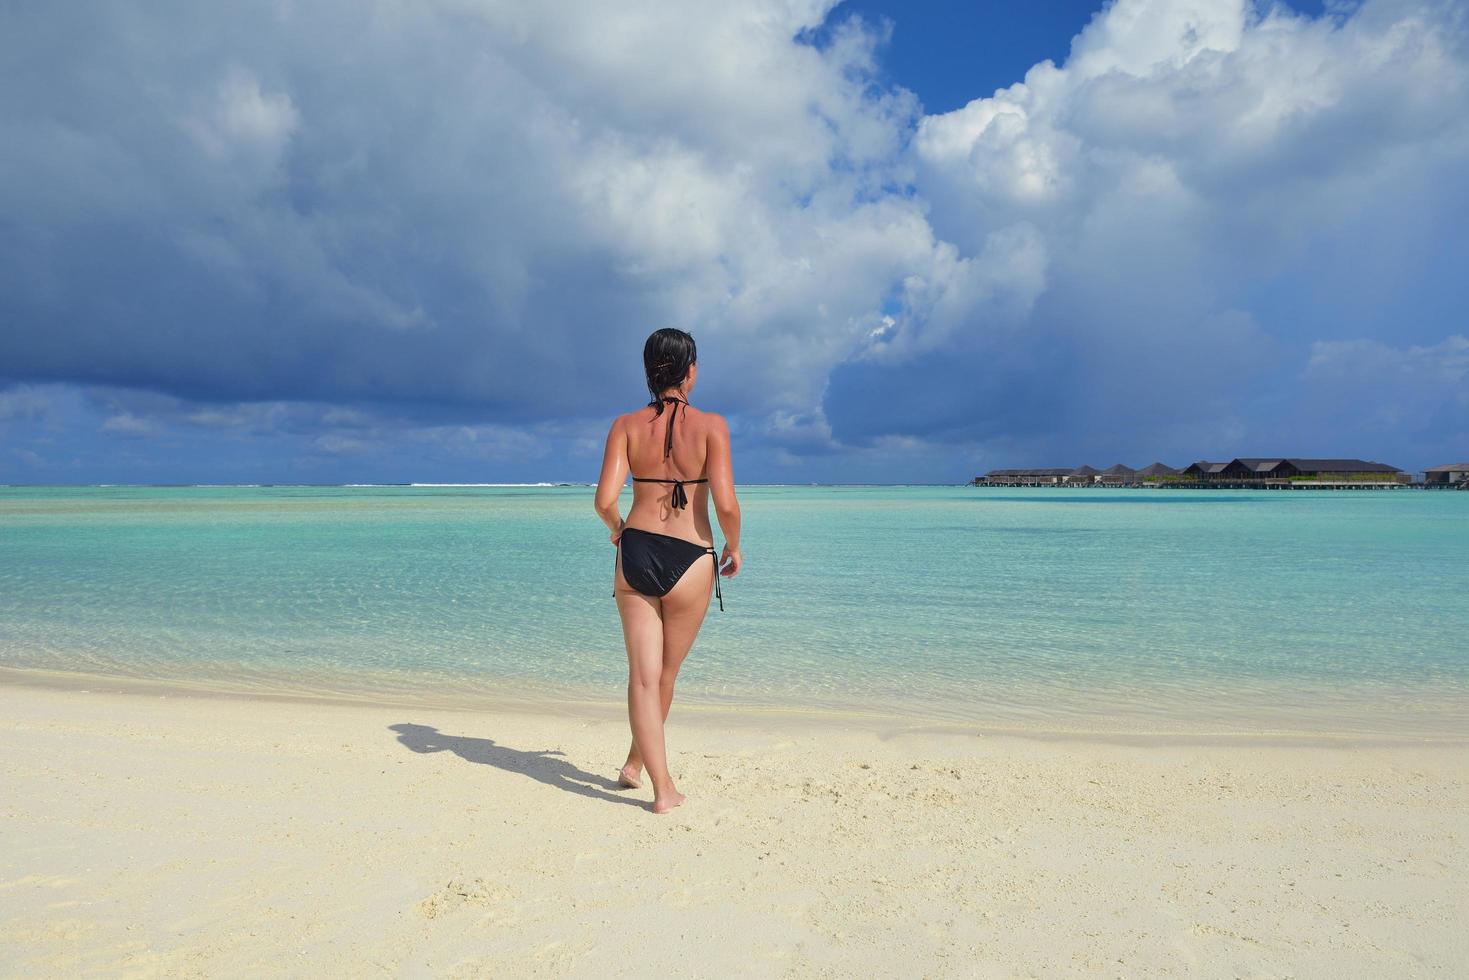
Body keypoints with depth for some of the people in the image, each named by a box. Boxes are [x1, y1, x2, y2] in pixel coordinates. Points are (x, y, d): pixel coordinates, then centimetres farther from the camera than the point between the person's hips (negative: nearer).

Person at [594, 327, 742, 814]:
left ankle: (662, 788, 8)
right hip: (689, 560, -2)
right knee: (666, 674, 19)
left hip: (636, 554, 2)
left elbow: (605, 501, -8)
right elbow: (726, 504, -16)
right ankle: (635, 763, 36)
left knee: (643, 674, 9)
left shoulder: (626, 425, 0)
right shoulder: (710, 425, -8)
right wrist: (733, 547, 3)